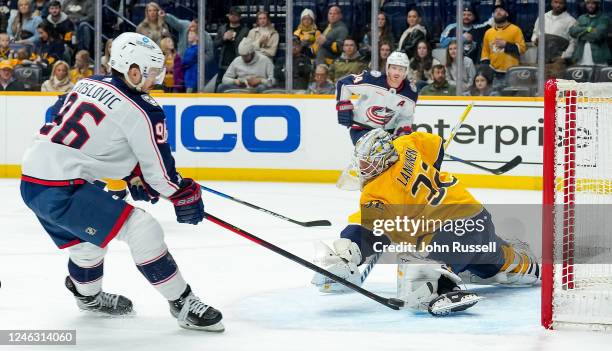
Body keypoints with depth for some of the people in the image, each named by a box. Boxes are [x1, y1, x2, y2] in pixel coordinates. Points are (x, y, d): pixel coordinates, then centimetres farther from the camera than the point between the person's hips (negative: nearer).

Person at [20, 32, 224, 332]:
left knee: (87, 236, 31)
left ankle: (88, 296, 56)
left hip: (31, 180, 9)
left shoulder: (88, 84, 12)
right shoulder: (140, 111, -11)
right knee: (142, 230, -8)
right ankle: (182, 304, -4)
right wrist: (186, 195, 13)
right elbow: (160, 169, -3)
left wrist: (135, 176, 24)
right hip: (61, 190, -9)